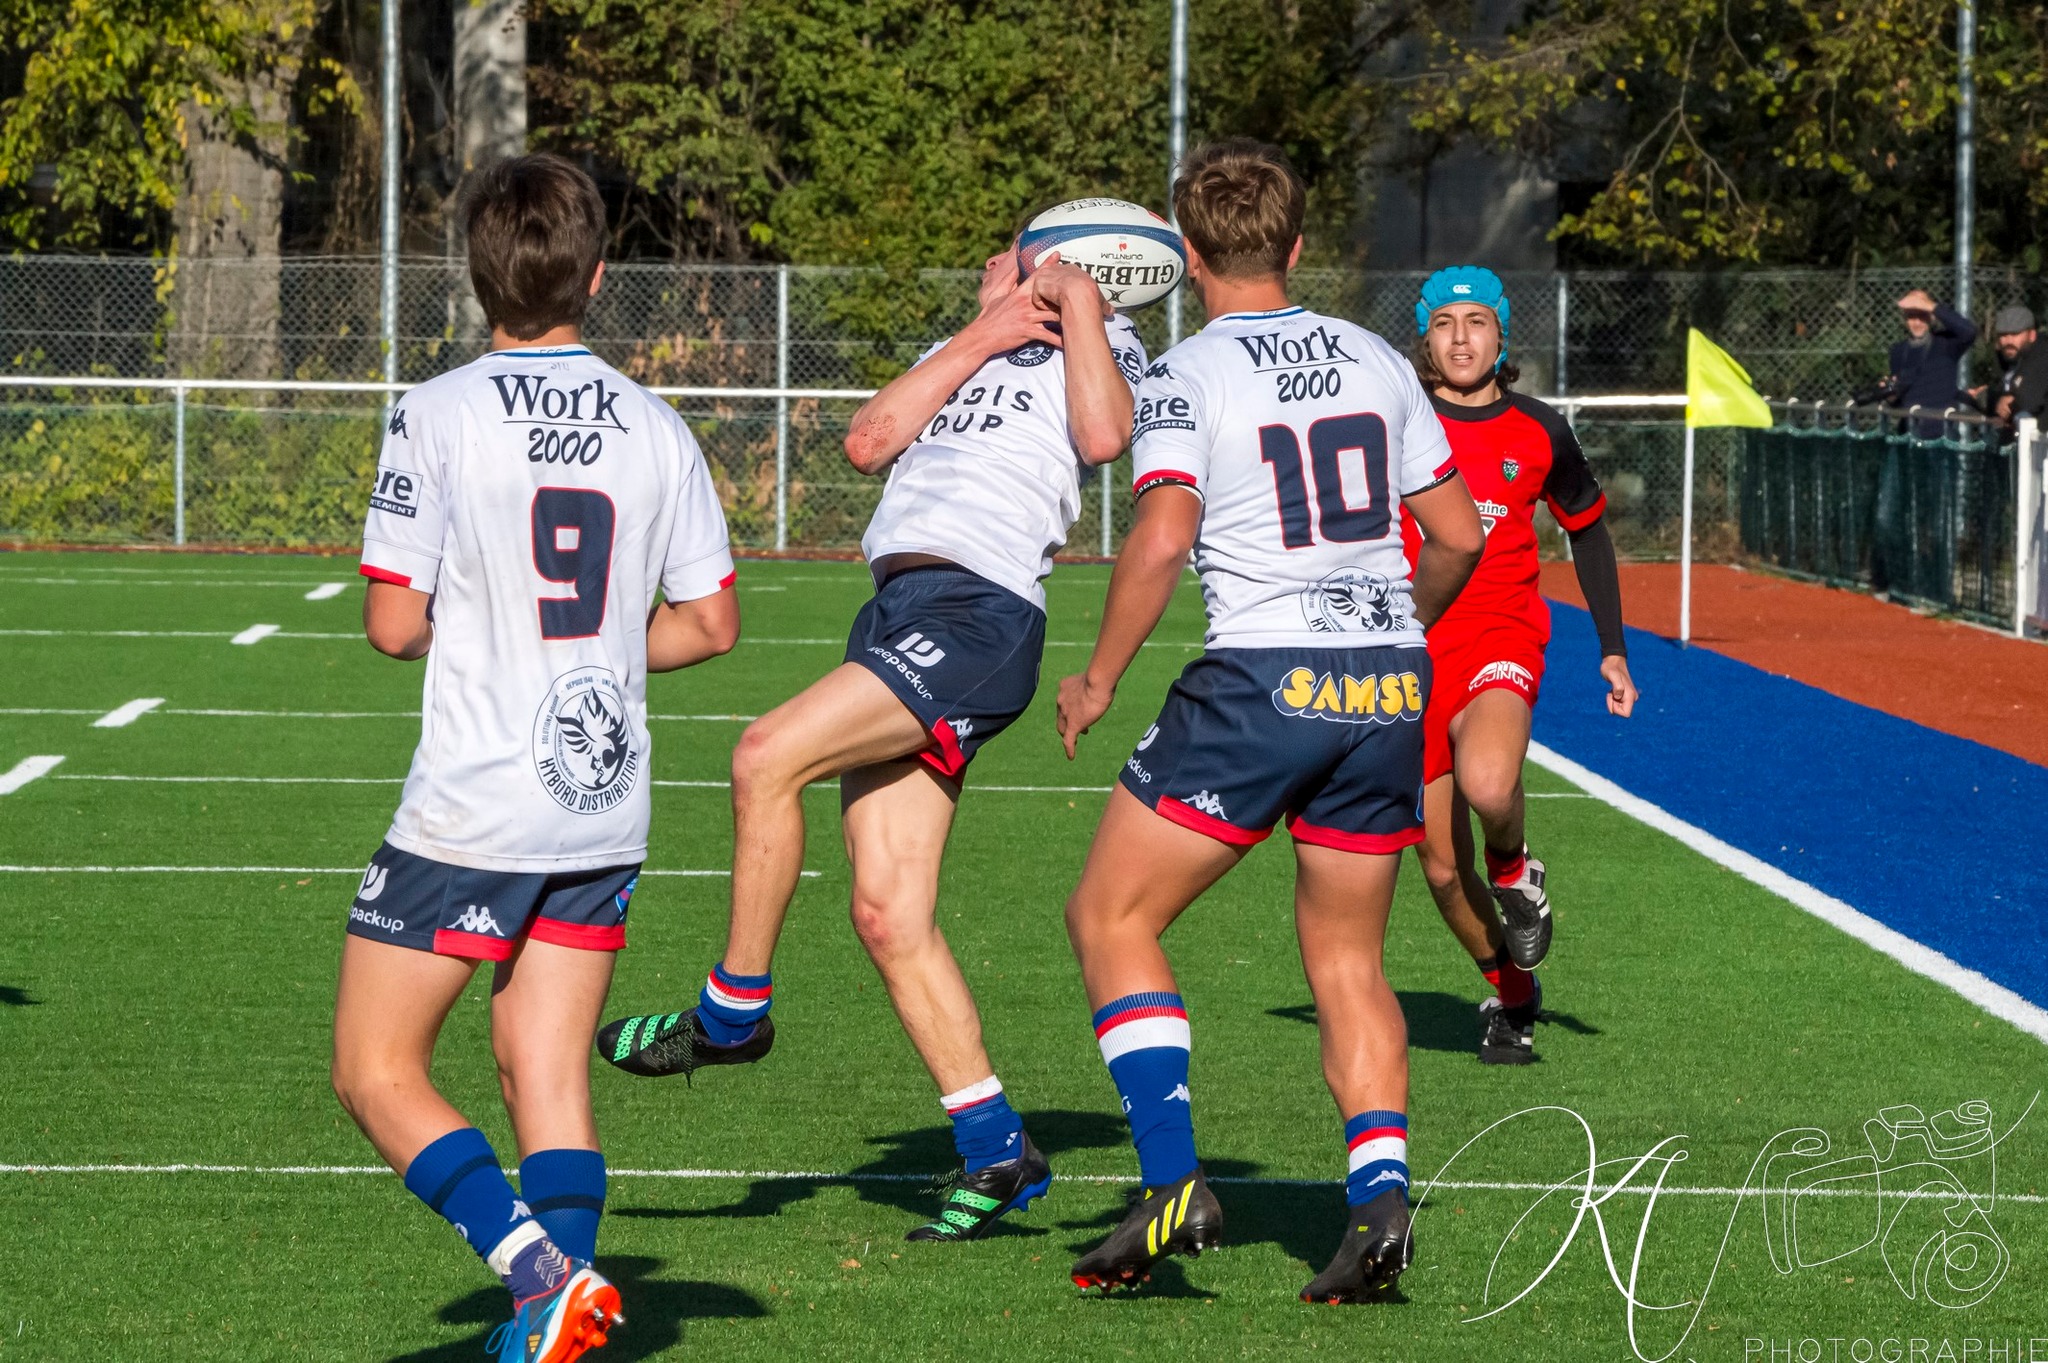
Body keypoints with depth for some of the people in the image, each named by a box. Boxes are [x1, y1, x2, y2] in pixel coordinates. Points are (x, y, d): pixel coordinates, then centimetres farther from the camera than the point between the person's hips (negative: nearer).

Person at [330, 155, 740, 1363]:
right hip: (606, 809, 5)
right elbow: (711, 625, 8)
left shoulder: (437, 416, -10)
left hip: (472, 808, -5)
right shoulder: (655, 427, 4)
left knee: (378, 1074, 3)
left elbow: (394, 623, -11)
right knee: (549, 1074, 10)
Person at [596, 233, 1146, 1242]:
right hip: (899, 611, 7)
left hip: (977, 613, -7)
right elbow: (868, 442, 13)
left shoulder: (1098, 343, 13)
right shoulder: (954, 358, 32)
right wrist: (979, 339, 9)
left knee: (769, 755, -24)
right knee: (887, 915, -1)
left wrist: (1075, 299, -1)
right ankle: (996, 1152, 6)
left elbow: (1102, 435, -9)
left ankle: (734, 1012, -12)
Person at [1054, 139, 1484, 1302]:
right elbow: (1460, 535, 14)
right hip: (1391, 682, 5)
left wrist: (1100, 678, -3)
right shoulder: (1374, 361, 12)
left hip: (1265, 680, -5)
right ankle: (1381, 1194, -3)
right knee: (1348, 957, 15)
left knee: (1113, 915, 6)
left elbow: (1162, 541, -15)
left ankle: (1174, 1181, -6)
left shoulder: (1188, 375, -3)